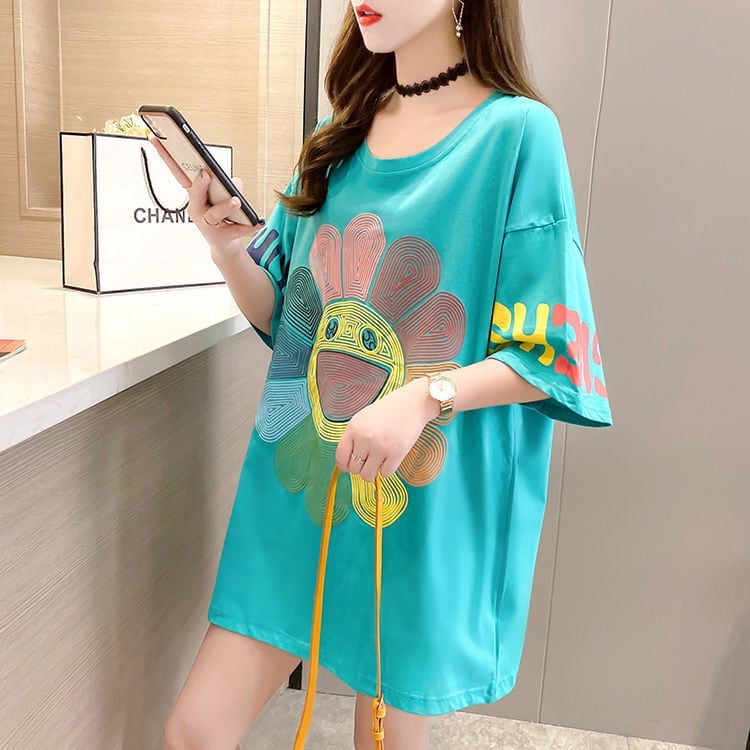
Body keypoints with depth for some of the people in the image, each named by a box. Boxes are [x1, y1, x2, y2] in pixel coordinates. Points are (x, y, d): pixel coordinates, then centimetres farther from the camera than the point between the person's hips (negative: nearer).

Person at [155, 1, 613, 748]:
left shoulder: (518, 133, -8)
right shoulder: (338, 139, 9)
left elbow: (551, 353, -10)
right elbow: (284, 316, 11)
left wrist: (424, 398, -26)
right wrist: (228, 248, -8)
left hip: (423, 506, -4)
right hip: (295, 485, 5)